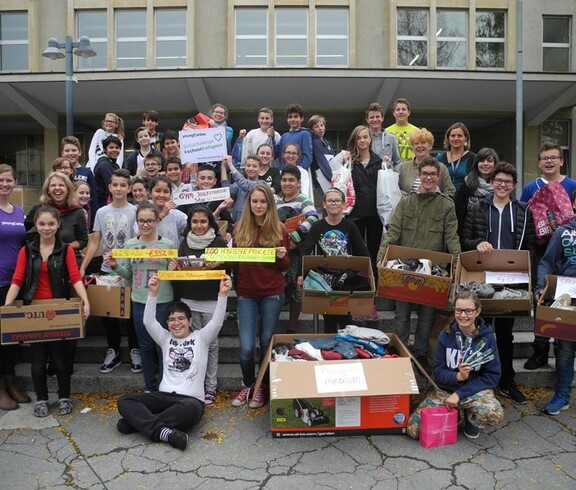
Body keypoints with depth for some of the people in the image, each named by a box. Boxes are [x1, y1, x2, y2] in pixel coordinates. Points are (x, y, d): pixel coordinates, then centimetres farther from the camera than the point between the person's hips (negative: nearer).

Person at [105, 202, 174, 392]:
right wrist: (115, 266, -6)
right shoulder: (130, 244, 4)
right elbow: (129, 275, 11)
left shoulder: (168, 245, -5)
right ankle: (150, 387, 28)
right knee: (145, 345, 13)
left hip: (163, 302, -3)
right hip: (139, 302, 3)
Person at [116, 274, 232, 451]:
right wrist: (153, 293, -13)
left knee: (191, 409, -41)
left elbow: (217, 322, -8)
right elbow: (148, 321, 1)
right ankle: (163, 431, -36)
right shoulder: (165, 339, 16)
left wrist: (222, 294, -22)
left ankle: (139, 421, -26)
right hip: (164, 396, 4)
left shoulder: (200, 338, 9)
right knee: (124, 401, -20)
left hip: (191, 399, -3)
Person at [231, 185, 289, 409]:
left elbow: (285, 266, 4)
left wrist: (282, 256, -17)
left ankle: (263, 386, 29)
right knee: (246, 347, -2)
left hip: (272, 294, -1)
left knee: (267, 342, 9)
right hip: (246, 294, 1)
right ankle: (247, 385, 25)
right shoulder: (240, 228, 3)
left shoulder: (278, 229, 0)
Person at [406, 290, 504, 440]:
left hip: (475, 389, -1)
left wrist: (460, 394, -18)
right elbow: (438, 372, -3)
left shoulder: (487, 337, -10)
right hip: (445, 389, 1)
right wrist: (457, 376, -26)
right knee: (413, 429, -15)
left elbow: (492, 376, -10)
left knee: (495, 414, -36)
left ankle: (471, 420, 2)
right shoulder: (446, 335, -6)